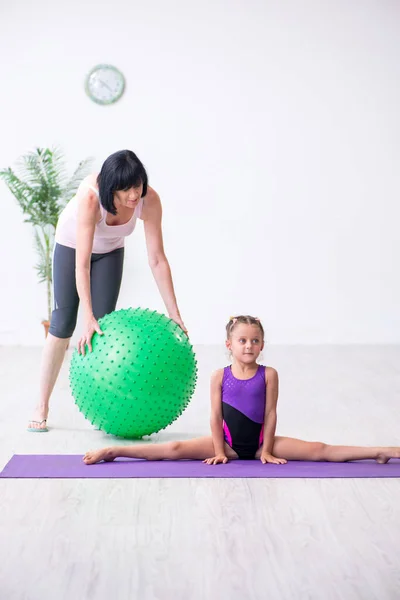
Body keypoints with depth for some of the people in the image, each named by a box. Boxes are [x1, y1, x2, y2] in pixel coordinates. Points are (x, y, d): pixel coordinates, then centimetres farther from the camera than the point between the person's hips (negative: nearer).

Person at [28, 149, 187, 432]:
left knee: (104, 325, -5)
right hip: (72, 244, -3)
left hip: (110, 250, 3)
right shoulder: (90, 197, -41)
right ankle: (41, 409, 6)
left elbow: (157, 259, -28)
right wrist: (88, 317, -46)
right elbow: (82, 264, -41)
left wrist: (175, 314, -28)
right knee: (63, 324, -4)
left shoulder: (150, 200, -33)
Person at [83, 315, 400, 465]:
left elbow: (270, 413, -5)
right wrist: (219, 451, -7)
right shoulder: (220, 376, -5)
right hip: (229, 441, 0)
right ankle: (112, 452, -19)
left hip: (260, 441, 0)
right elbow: (216, 416, -4)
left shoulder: (269, 374, -6)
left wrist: (267, 451, -7)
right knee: (174, 450, -16)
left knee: (321, 450, -10)